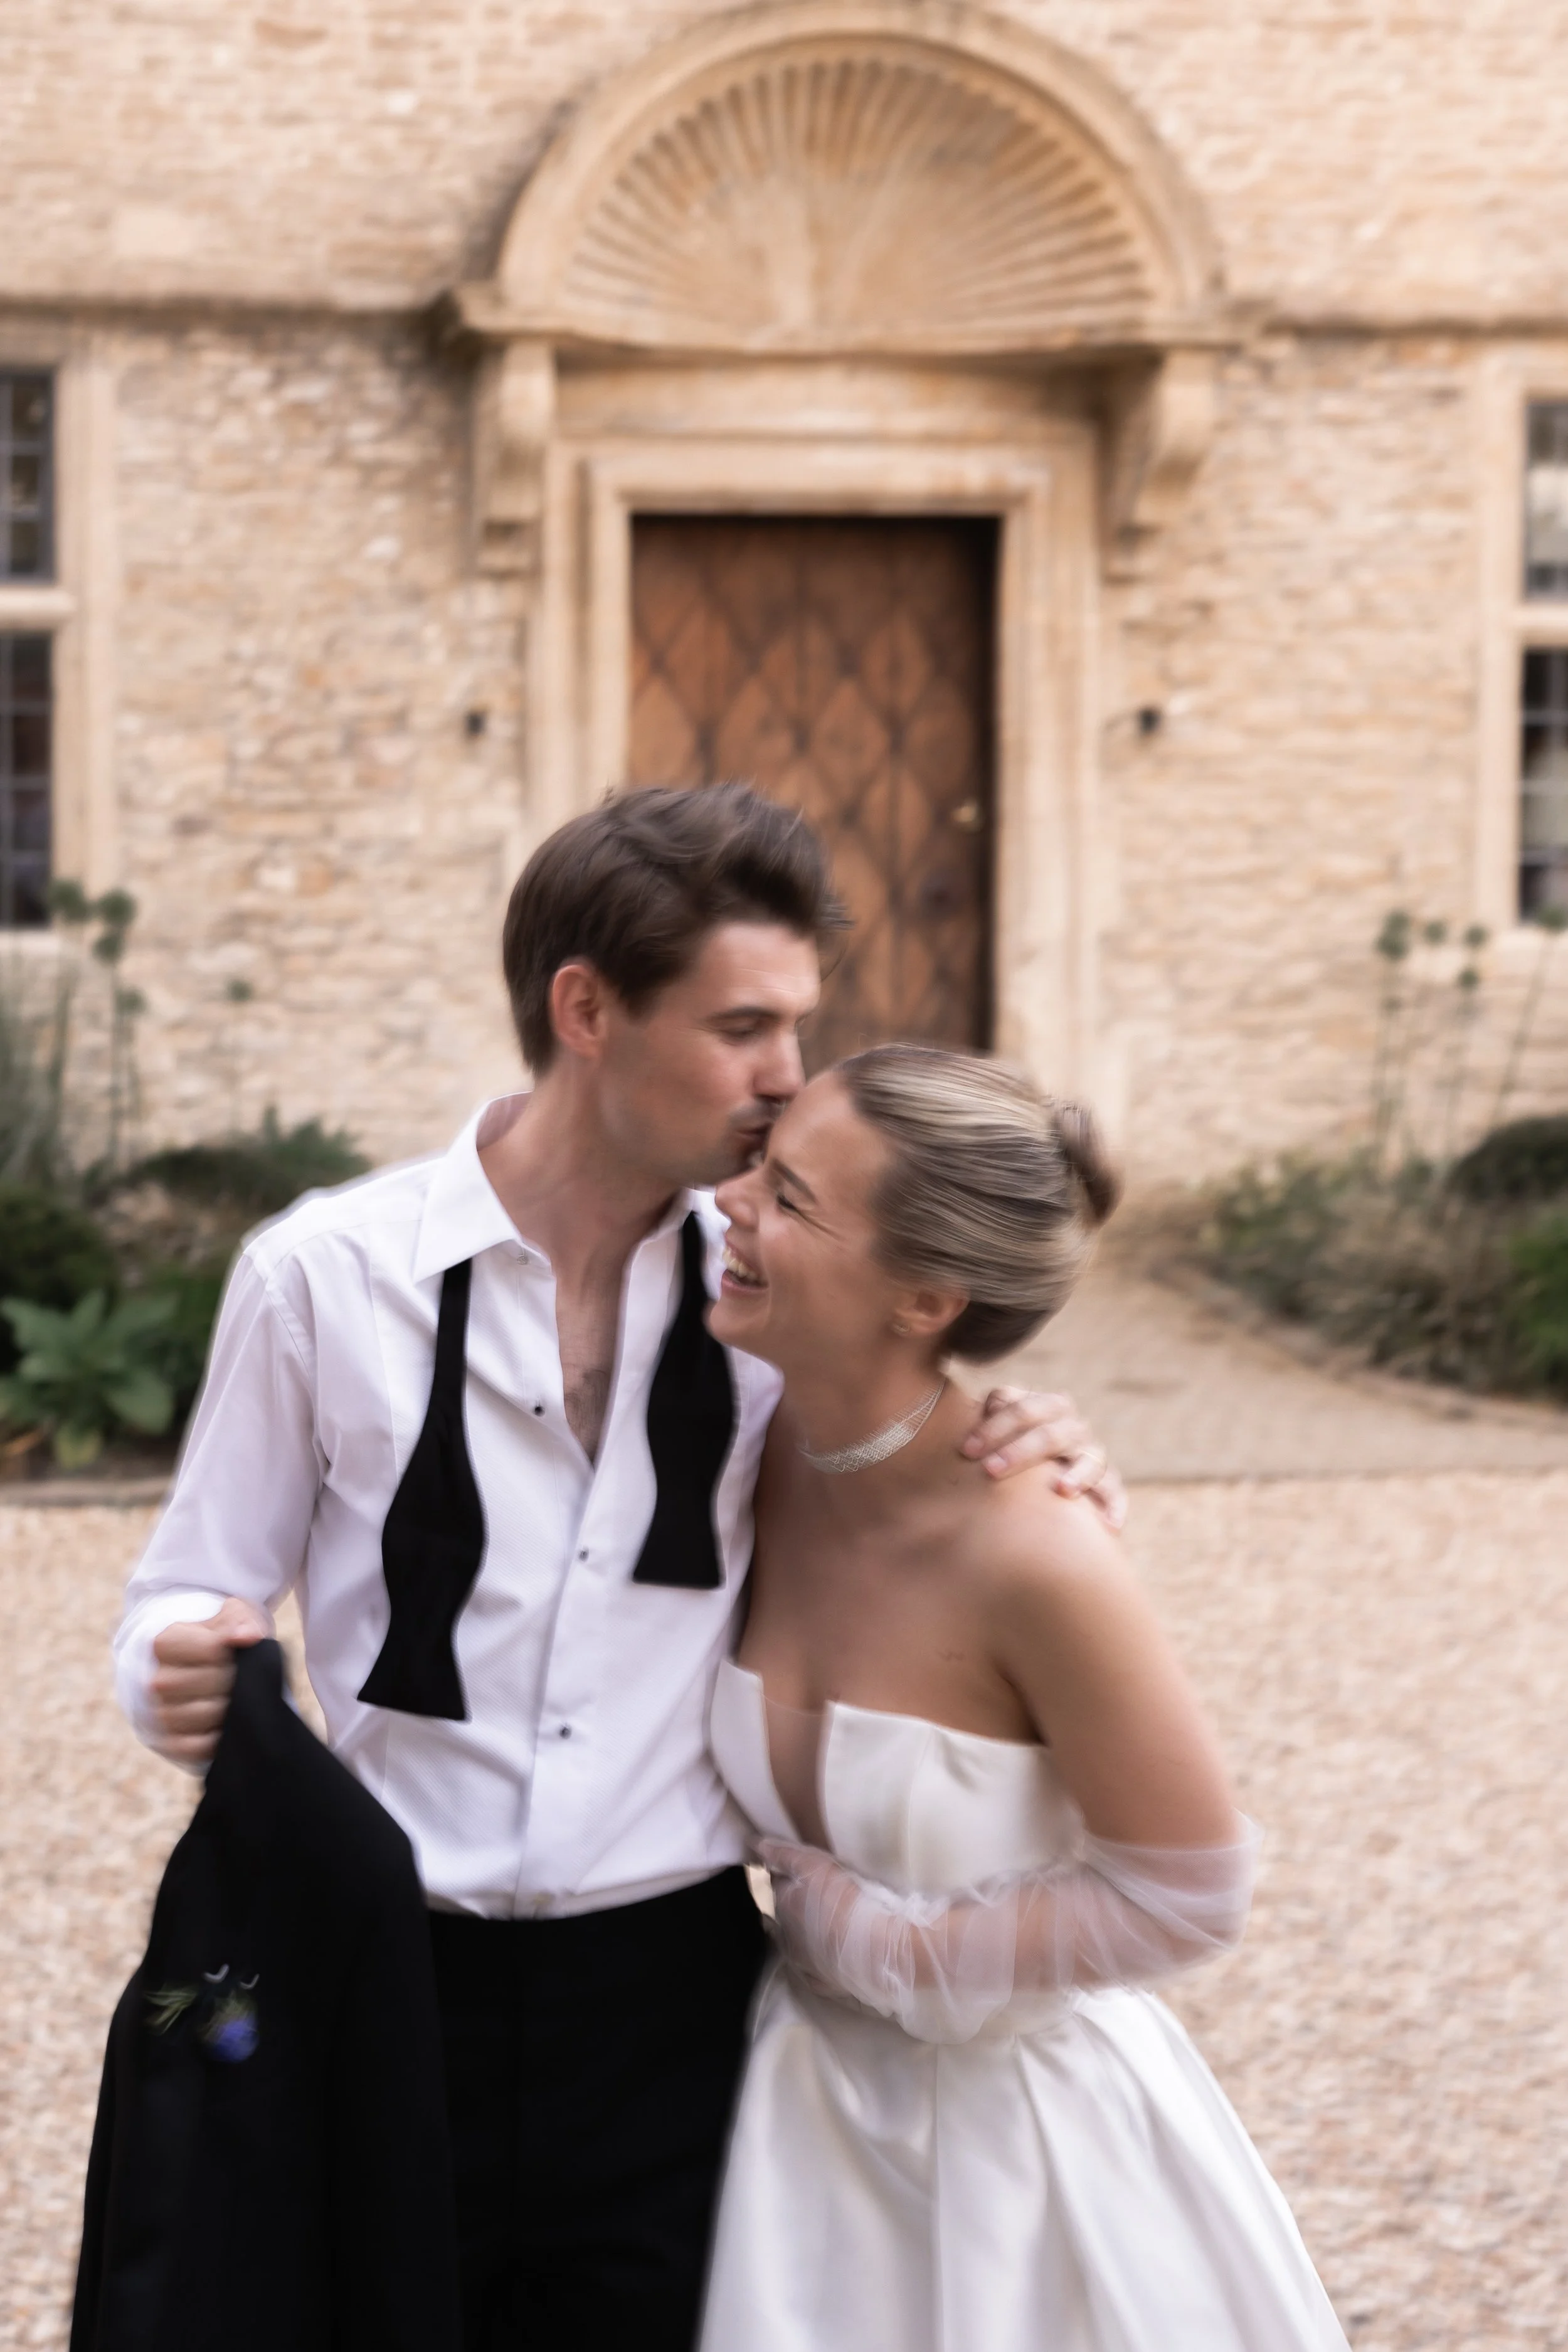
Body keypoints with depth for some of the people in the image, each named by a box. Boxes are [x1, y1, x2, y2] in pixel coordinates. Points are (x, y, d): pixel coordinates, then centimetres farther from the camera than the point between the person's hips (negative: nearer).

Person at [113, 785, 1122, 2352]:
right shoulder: (327, 1276, -6)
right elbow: (187, 1594, 3)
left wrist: (1022, 1464, -8)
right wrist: (185, 1675, -20)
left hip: (671, 1995, 2)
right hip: (399, 1987, -1)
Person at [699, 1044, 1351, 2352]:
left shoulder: (1030, 1555, -29)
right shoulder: (769, 1458, -10)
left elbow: (1186, 1896, -17)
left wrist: (891, 1949, -13)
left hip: (1022, 2128, -5)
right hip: (816, 2108, 5)